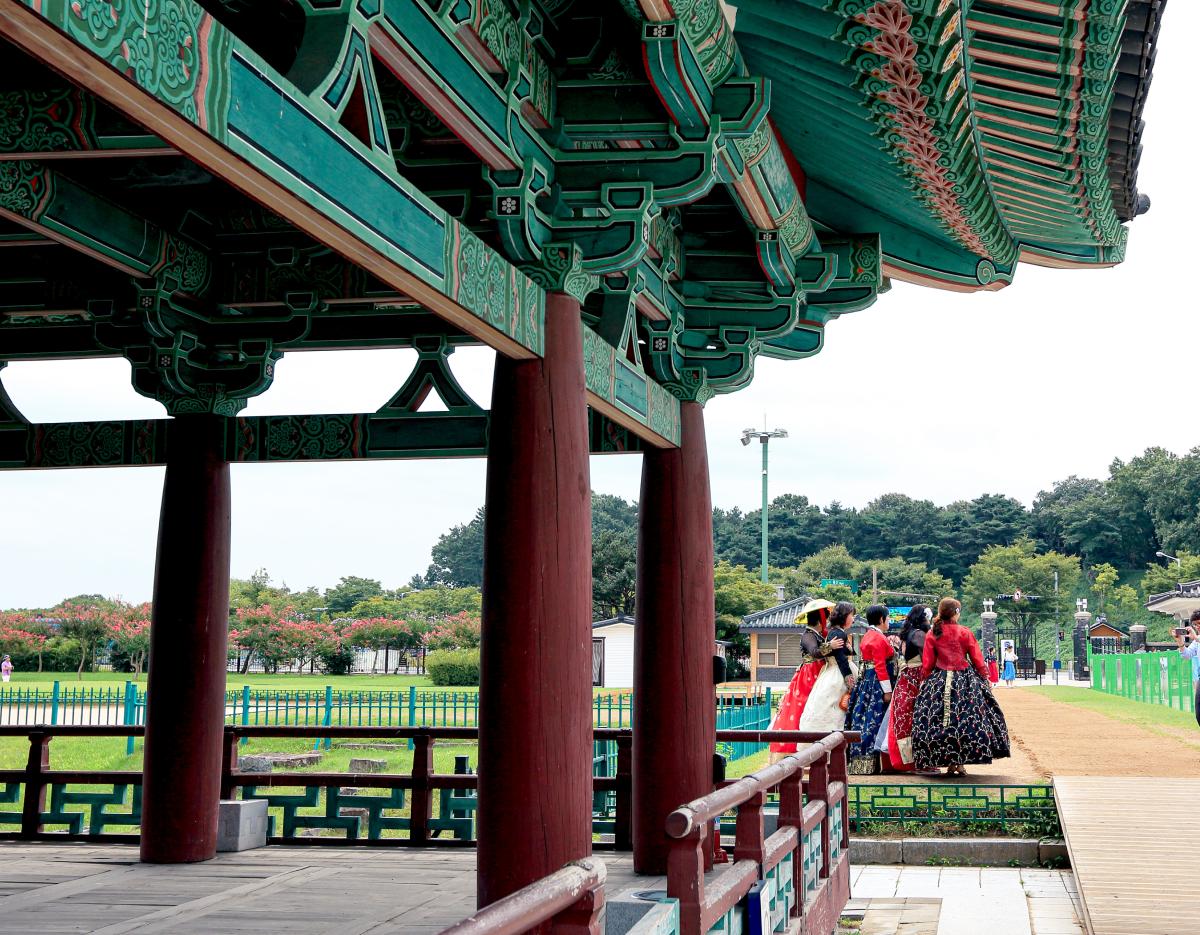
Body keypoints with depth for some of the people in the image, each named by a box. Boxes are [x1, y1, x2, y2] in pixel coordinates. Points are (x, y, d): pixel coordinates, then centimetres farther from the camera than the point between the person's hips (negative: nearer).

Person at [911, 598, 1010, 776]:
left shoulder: (932, 634, -1)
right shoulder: (965, 633, -4)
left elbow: (927, 663, 2)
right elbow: (977, 659, 0)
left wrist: (924, 681, 13)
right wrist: (985, 678, 11)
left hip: (939, 680, 1)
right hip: (965, 680, -1)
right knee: (965, 719, 5)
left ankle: (949, 764, 6)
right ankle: (961, 763, 1)